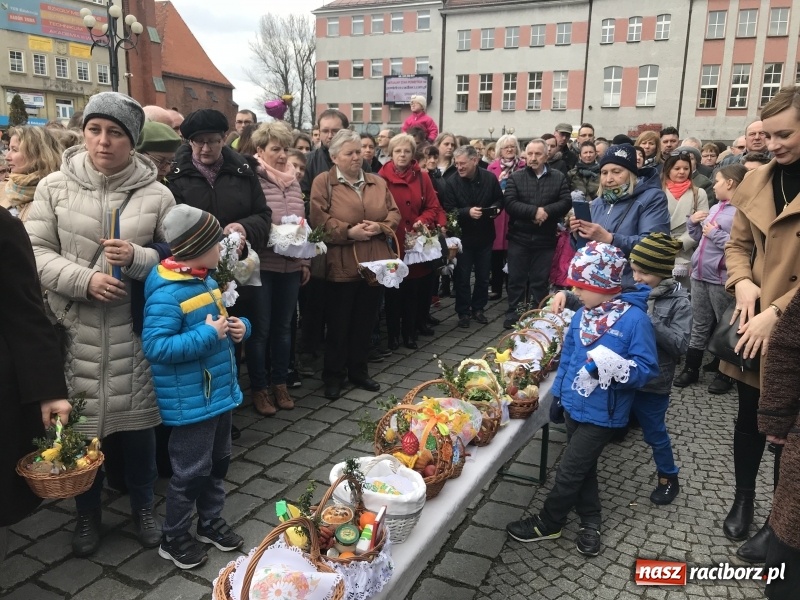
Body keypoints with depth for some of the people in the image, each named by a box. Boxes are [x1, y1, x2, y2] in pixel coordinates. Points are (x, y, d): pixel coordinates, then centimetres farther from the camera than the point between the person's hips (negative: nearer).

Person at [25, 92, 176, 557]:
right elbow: (35, 252, -1)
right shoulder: (55, 187, 1)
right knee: (80, 421, 11)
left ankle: (143, 506, 35)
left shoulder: (156, 194, -1)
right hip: (76, 329, 1)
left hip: (135, 328, 0)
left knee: (138, 419, 11)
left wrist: (138, 260, -19)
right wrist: (84, 279, -17)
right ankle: (88, 512, 36)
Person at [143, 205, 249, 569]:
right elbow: (155, 346, -28)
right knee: (191, 470, 5)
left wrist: (239, 327, -1)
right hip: (191, 401, -9)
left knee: (218, 461, 21)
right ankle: (174, 538, 25)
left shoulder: (205, 279, 7)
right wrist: (208, 334, -28)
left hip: (220, 391, 9)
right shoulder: (166, 293, -22)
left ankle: (210, 522, 40)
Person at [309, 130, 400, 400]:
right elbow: (319, 220, -12)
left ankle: (358, 371, 28)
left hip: (373, 265, 5)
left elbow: (394, 214, 10)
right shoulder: (323, 182, -3)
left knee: (365, 322, 13)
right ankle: (333, 375, 19)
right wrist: (348, 232, -20)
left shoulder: (378, 182, 12)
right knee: (338, 324, 4)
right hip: (341, 267, -5)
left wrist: (380, 227, -10)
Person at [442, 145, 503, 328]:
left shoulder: (490, 178, -5)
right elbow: (448, 210, -14)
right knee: (462, 277, 5)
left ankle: (478, 309, 29)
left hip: (485, 235, 2)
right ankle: (463, 312, 19)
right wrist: (467, 212, -28)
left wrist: (495, 208, -14)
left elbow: (500, 199, 7)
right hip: (463, 236, -2)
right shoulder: (452, 182, -11)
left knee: (483, 276, 13)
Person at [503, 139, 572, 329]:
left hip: (545, 240, 1)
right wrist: (534, 211, -20)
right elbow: (510, 204, -11)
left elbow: (566, 203, -5)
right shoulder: (515, 177, 2)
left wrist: (546, 211, -20)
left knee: (540, 281, 9)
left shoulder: (558, 177, 5)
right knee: (516, 279, 7)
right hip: (519, 238, 0)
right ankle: (513, 315, 18)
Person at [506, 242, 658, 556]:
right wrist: (557, 393, 15)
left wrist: (614, 368, -35)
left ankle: (548, 523, 25)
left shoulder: (635, 319, -20)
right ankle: (591, 522, 38)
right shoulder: (582, 315, 1)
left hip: (602, 415, -6)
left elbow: (647, 369, -19)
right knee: (583, 468, 19)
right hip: (574, 406, 7)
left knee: (569, 470, 4)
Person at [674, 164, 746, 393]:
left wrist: (715, 233, -18)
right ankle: (691, 369, 25)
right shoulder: (715, 207, 12)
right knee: (699, 326, 15)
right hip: (700, 274, 8)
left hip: (721, 278, -8)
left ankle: (725, 374, 21)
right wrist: (692, 222, 4)